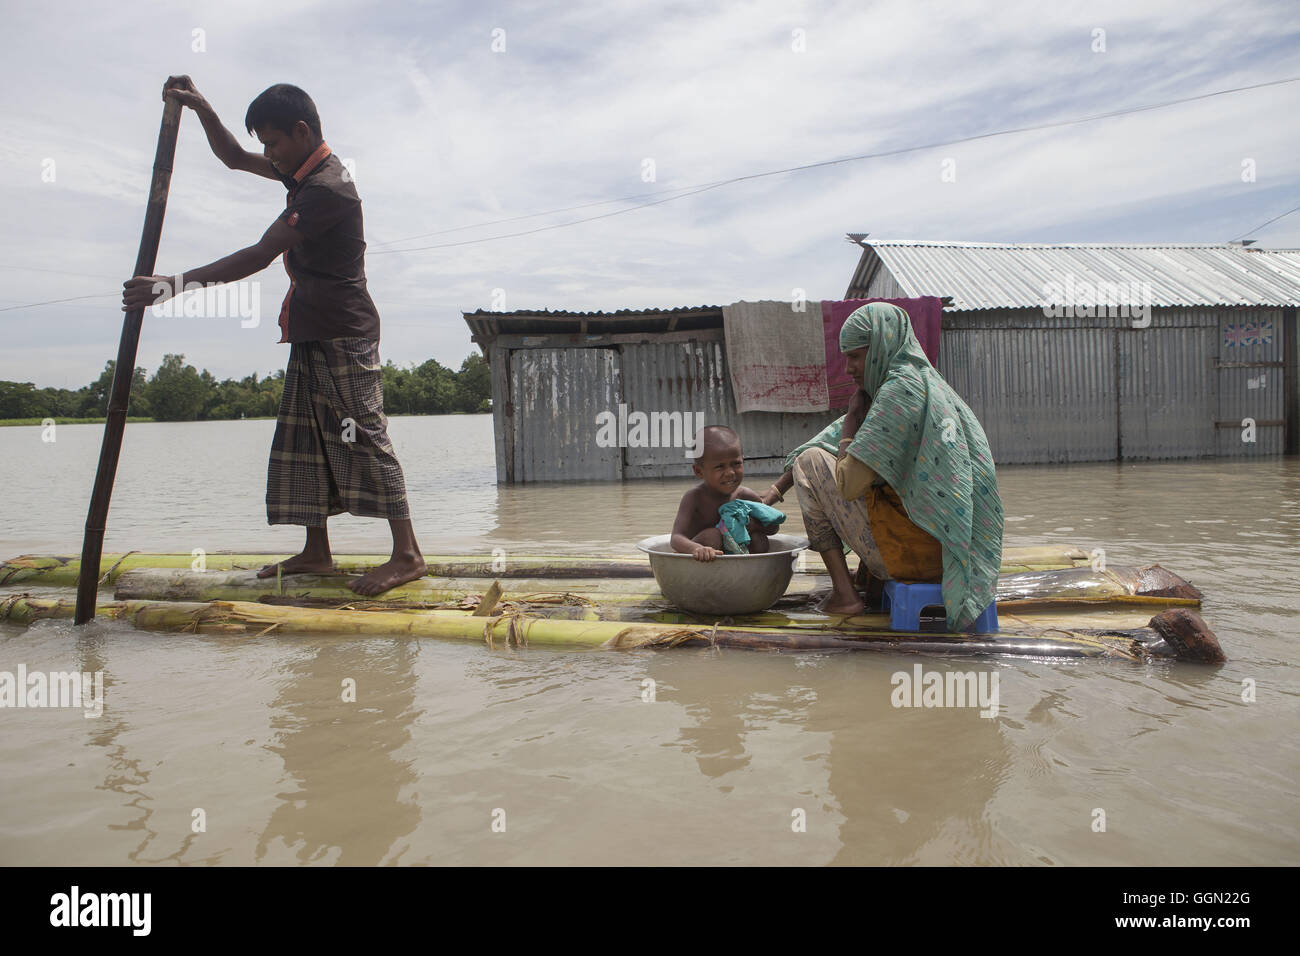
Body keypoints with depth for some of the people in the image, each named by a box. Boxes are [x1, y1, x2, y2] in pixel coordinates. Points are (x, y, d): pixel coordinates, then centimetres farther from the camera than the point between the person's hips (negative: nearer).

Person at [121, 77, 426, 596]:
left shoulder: (327, 187, -18)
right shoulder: (303, 172, 14)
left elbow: (258, 255, -23)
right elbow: (235, 159, 30)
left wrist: (177, 284, -22)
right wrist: (200, 108, 15)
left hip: (344, 337, -10)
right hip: (312, 336, 10)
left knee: (364, 439, -9)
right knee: (303, 441, 10)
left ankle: (407, 555, -5)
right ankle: (316, 552, 18)